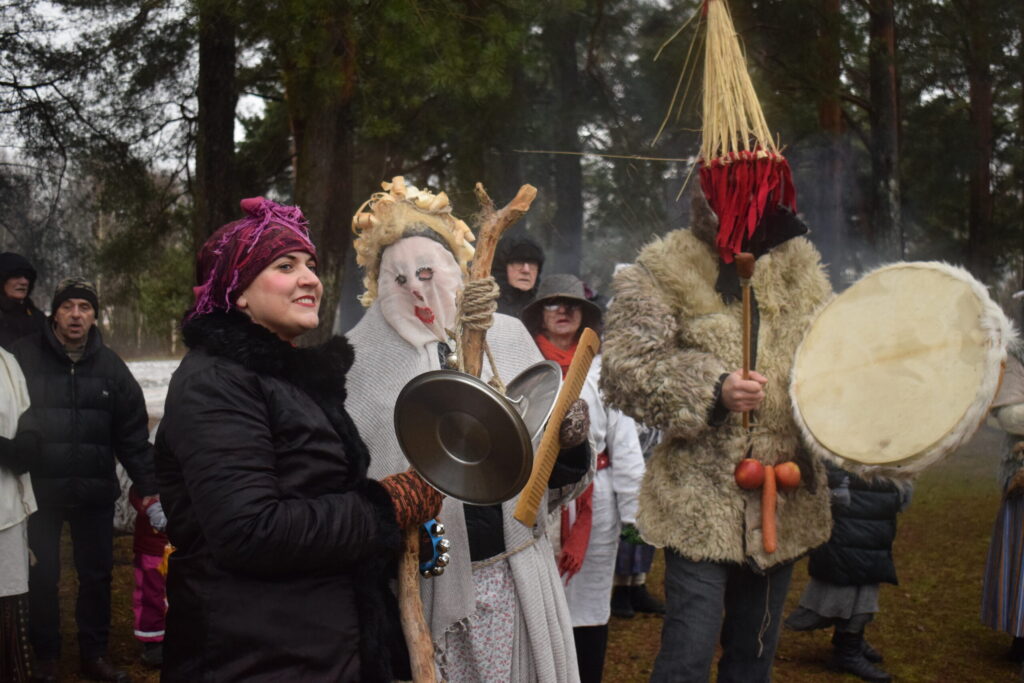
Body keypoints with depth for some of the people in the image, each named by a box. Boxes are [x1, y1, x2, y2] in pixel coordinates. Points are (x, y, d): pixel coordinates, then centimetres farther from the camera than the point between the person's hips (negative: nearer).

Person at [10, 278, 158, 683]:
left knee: (97, 574, 10)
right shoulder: (25, 357, -5)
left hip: (95, 491, 2)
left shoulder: (110, 365, 4)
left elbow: (132, 432, 5)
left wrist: (148, 485, 0)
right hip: (39, 489, -2)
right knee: (42, 576, 8)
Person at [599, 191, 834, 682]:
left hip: (785, 499, 6)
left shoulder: (799, 267, 12)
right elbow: (623, 367, -12)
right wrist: (712, 391, -21)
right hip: (699, 503, -5)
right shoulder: (662, 273, -5)